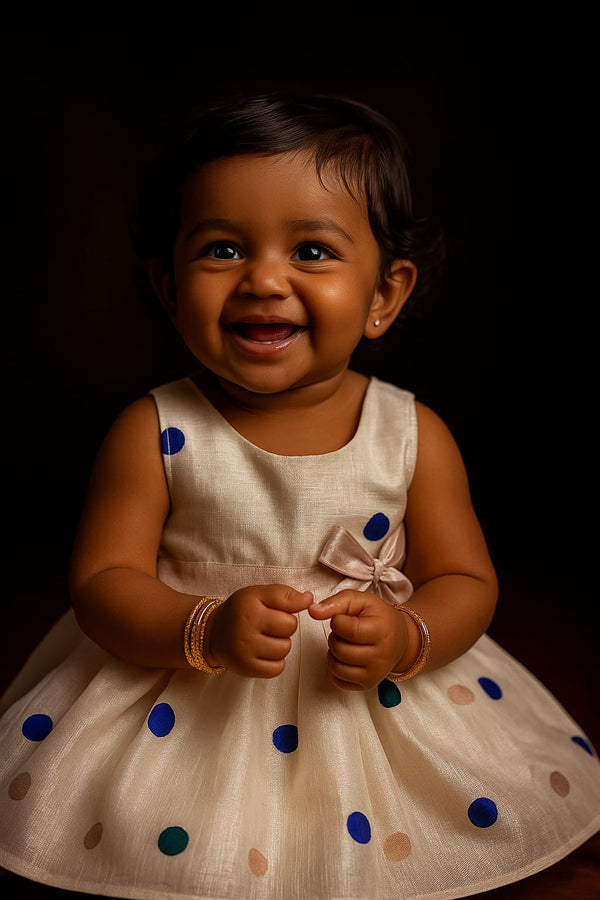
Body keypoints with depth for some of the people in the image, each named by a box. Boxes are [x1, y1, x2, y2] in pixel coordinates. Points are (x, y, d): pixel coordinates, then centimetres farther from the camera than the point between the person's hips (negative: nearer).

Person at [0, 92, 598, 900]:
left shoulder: (416, 437, -9)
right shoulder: (153, 434, -13)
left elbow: (467, 581, -2)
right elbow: (102, 580, -10)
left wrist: (408, 637, -23)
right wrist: (204, 631, -28)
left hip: (376, 701, 2)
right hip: (186, 707, -1)